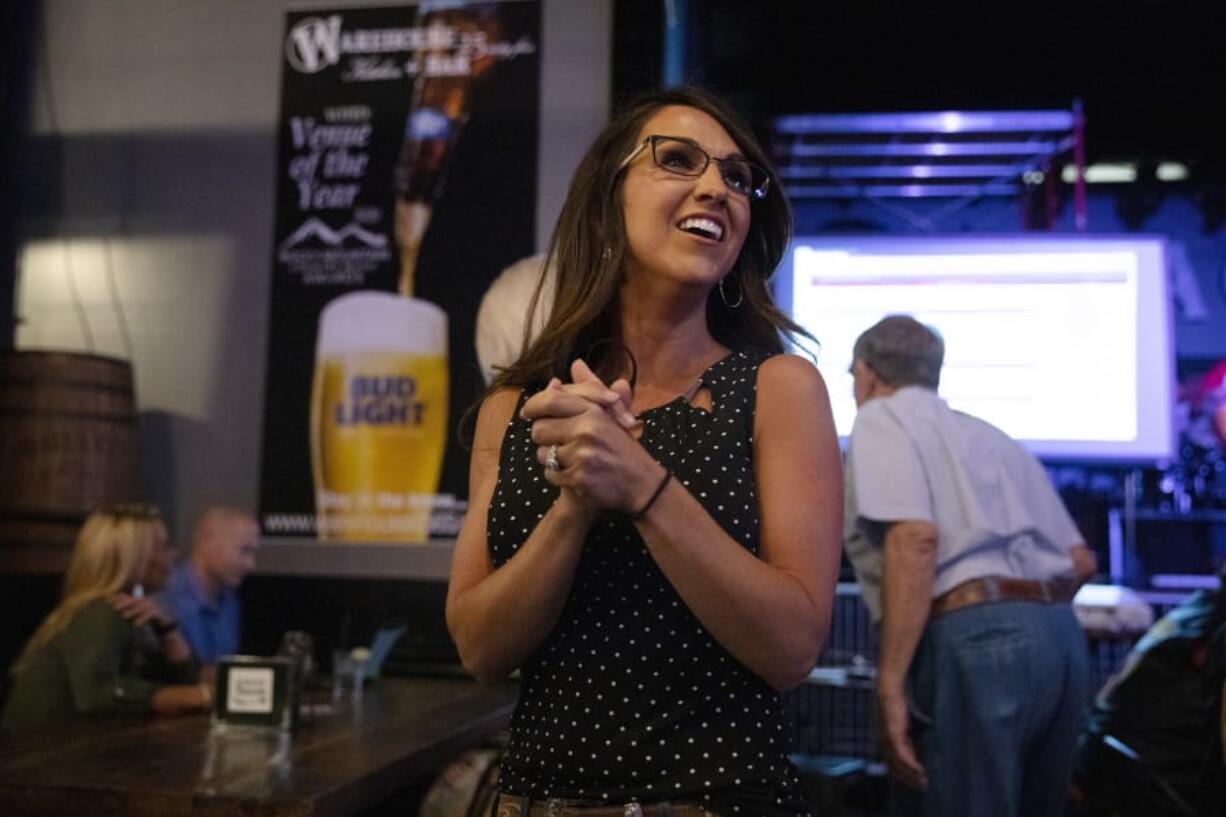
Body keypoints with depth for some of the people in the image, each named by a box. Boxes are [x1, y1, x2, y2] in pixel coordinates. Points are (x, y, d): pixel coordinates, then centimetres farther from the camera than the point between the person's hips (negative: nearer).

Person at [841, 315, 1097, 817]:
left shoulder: (880, 418, 3)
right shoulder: (990, 435, 25)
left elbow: (914, 538, -15)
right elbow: (1081, 561, 24)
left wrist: (890, 684, -18)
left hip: (972, 642, -8)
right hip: (1061, 637, 8)